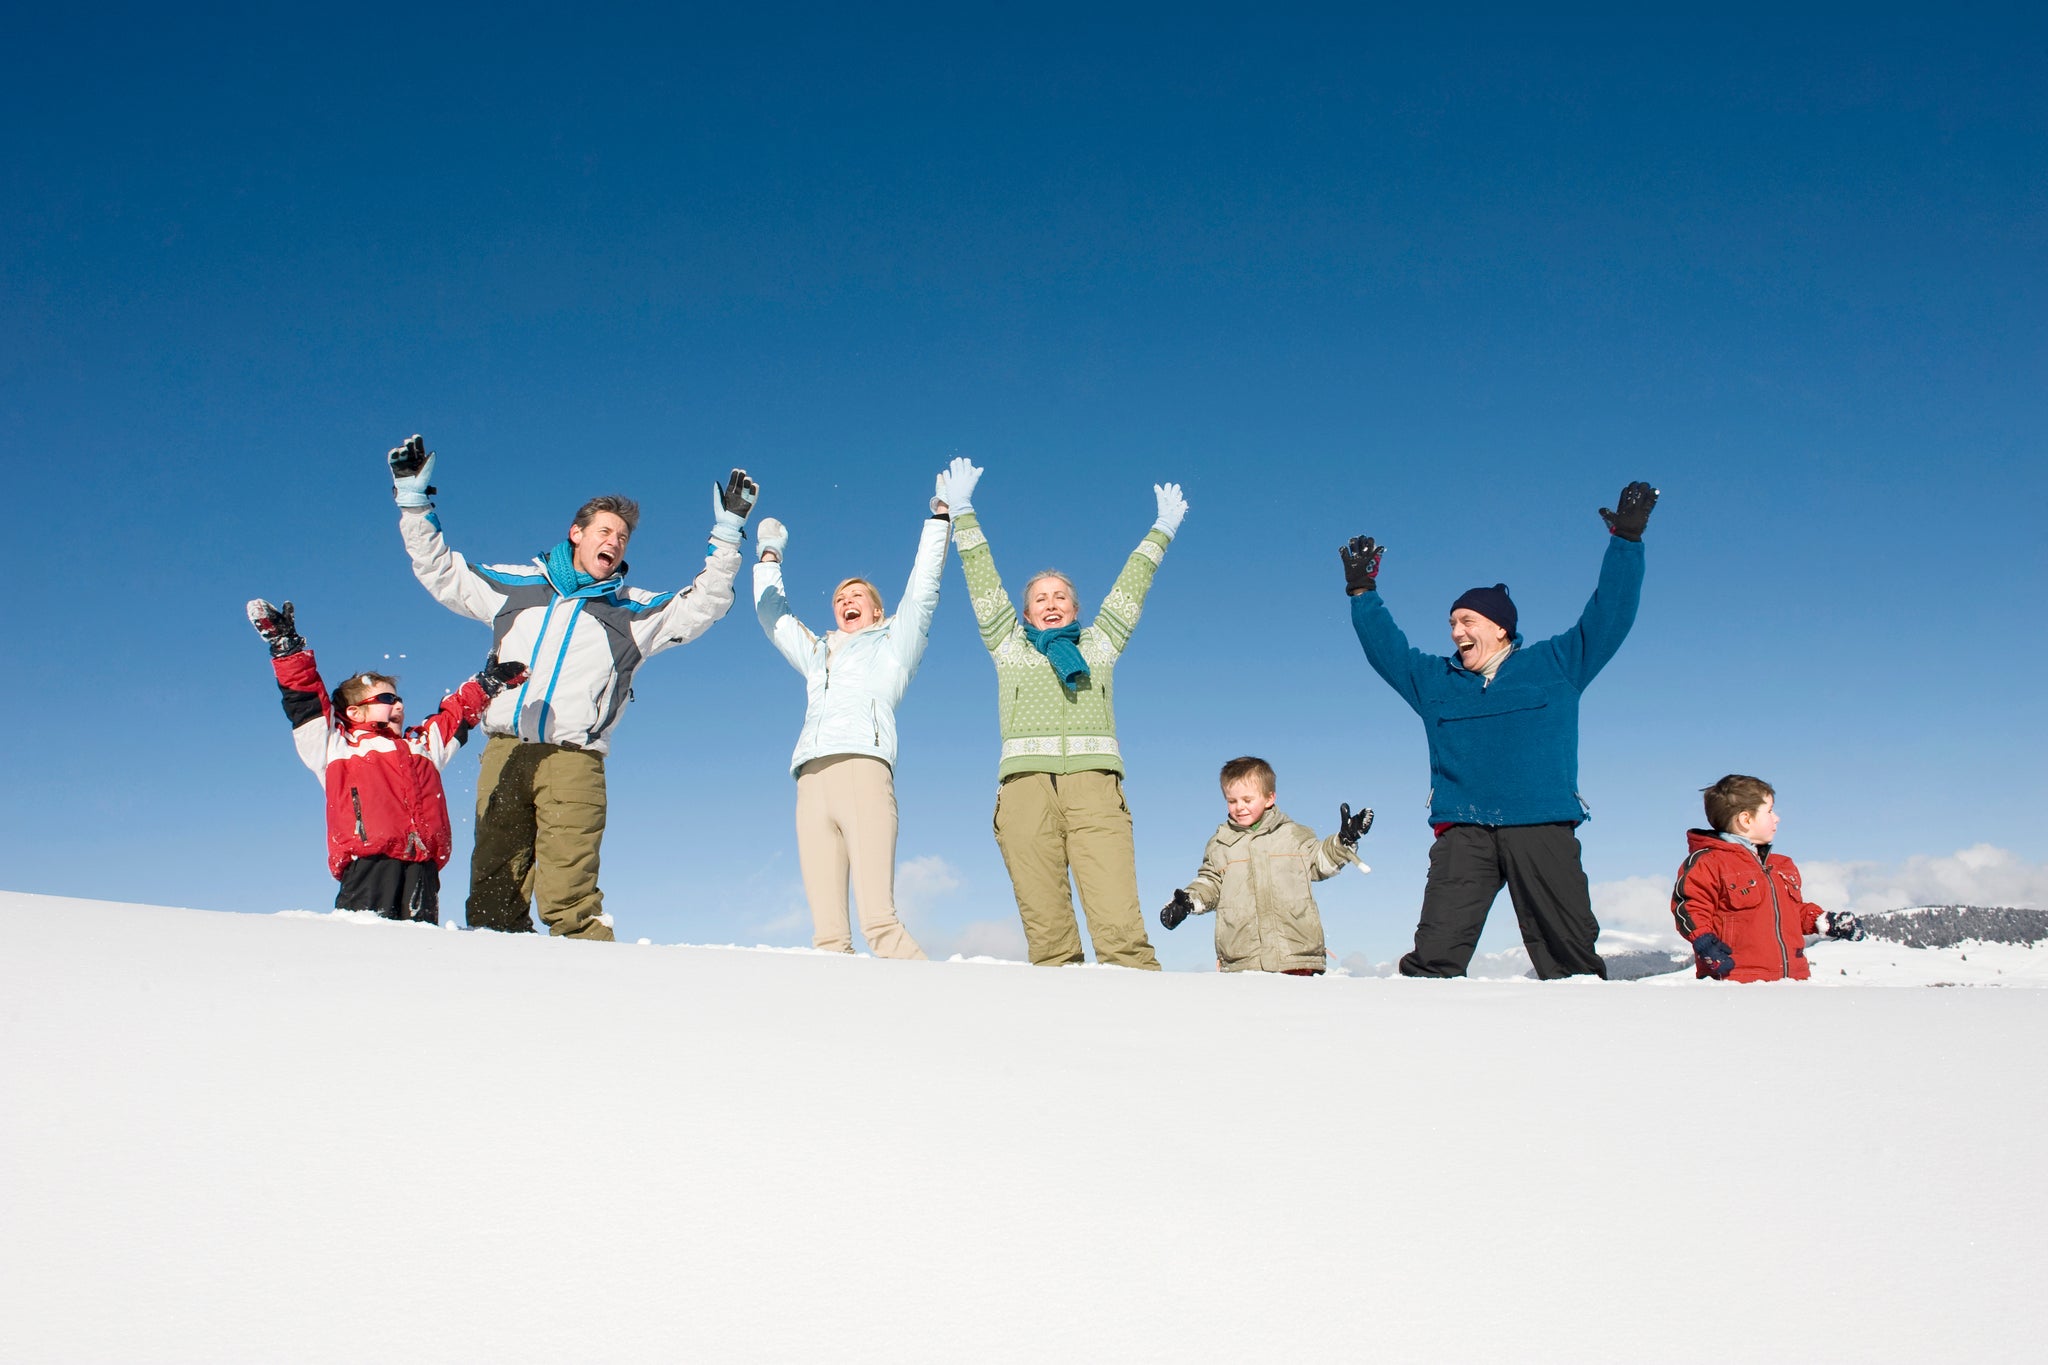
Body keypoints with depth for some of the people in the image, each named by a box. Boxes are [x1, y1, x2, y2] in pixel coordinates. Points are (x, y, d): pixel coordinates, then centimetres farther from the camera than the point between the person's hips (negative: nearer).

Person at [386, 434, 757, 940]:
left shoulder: (634, 611, 16)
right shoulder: (515, 585, 19)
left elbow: (703, 604, 8)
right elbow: (439, 571, 25)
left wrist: (727, 533, 2)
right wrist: (414, 499, 21)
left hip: (574, 760, -2)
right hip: (504, 753, 2)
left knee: (568, 895, -14)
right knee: (493, 887, -2)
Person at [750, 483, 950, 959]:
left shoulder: (892, 645, 23)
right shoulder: (817, 654, 35)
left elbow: (921, 590, 15)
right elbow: (772, 613, 46)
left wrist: (939, 519, 15)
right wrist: (769, 556, 52)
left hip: (863, 770, -5)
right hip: (812, 781, 5)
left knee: (879, 922, -21)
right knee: (826, 933, -10)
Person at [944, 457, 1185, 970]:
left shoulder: (1099, 643, 25)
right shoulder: (1009, 645, 25)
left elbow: (1130, 588, 31)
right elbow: (982, 581, 25)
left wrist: (1162, 530, 37)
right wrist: (962, 514, 25)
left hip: (1094, 782, 0)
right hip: (1026, 783, 1)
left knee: (1119, 923, -15)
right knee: (1045, 931, -8)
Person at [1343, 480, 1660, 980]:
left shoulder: (1557, 664, 14)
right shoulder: (1434, 680, 21)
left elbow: (1607, 617, 12)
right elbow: (1385, 647, 27)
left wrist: (1626, 542, 9)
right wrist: (1363, 592, 21)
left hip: (1542, 826, -1)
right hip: (1462, 831, 1)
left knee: (1570, 953, -1)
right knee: (1435, 955, -11)